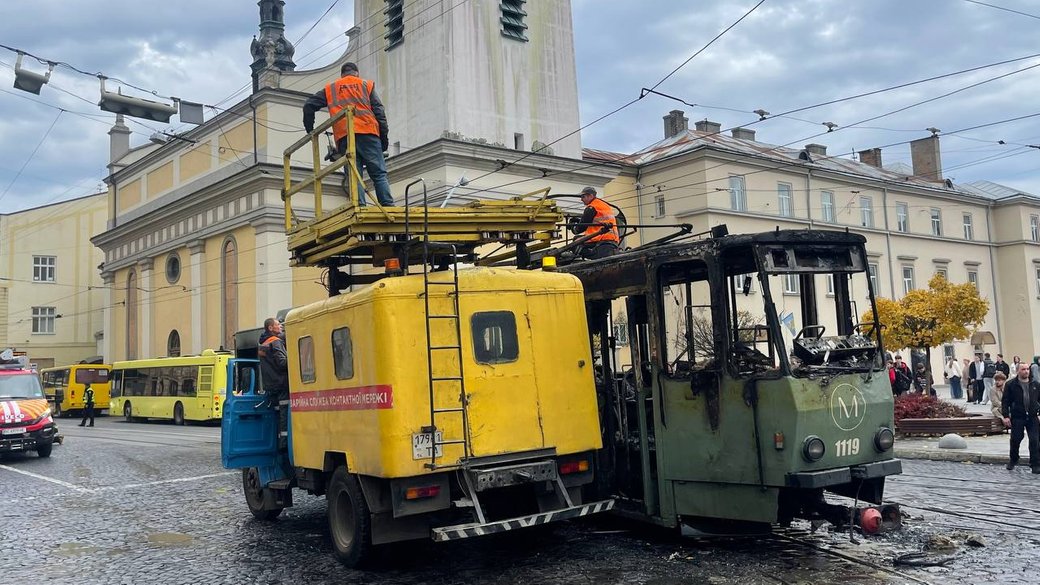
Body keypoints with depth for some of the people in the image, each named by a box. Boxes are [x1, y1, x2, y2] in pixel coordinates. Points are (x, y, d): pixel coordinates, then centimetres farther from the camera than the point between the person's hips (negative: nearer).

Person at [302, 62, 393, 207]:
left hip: (343, 137, 1)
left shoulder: (330, 89, 24)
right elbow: (379, 111, 9)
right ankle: (388, 207, -17)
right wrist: (384, 136, 6)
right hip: (368, 133, -1)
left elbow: (309, 106, 18)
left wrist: (310, 131, 25)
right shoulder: (367, 85, 20)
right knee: (379, 174, -4)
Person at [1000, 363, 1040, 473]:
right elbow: (1005, 401, -3)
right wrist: (1006, 416, -9)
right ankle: (1013, 460, 25)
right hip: (1017, 418, -2)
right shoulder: (1010, 385, -2)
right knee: (1015, 440, 5)